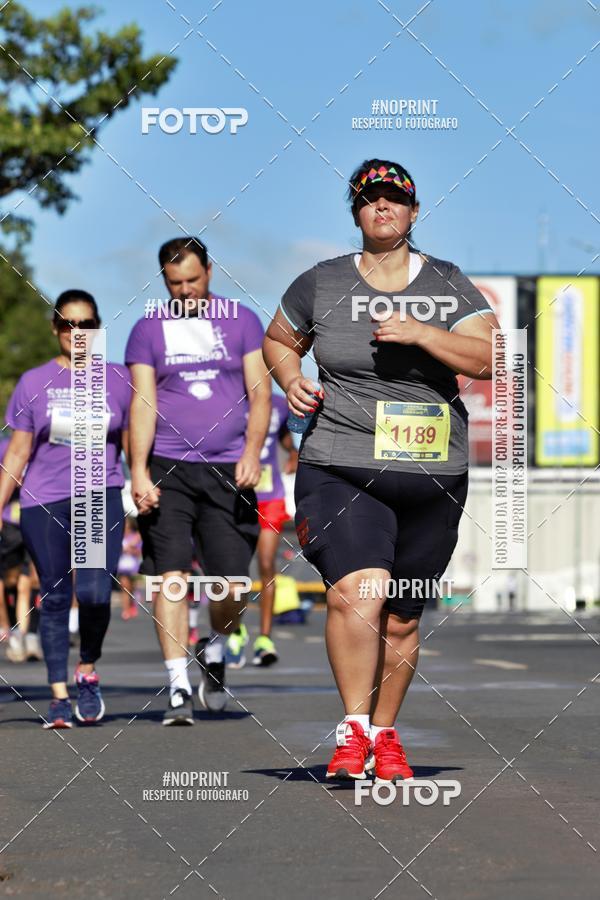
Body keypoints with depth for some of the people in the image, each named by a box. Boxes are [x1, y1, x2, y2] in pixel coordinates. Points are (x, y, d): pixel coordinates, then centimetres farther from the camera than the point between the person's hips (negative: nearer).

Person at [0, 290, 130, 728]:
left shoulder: (118, 380, 7)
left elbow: (133, 445, 11)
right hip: (44, 504, 1)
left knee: (96, 594, -15)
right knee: (54, 599, 2)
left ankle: (88, 672, 10)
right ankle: (59, 696, 8)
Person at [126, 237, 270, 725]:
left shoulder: (241, 320, 9)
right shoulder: (148, 330, 8)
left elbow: (260, 393, 5)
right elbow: (142, 402, 1)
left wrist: (252, 452, -9)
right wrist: (139, 470, -10)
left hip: (228, 469, 0)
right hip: (167, 469, 0)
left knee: (233, 583, -3)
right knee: (170, 575, -11)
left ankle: (215, 653, 27)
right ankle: (179, 686, -9)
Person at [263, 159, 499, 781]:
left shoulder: (448, 285, 6)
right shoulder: (321, 284, 6)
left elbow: (487, 358, -5)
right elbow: (278, 341, 21)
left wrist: (421, 333, -18)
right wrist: (292, 381, 0)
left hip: (432, 479, 2)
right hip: (339, 470, -2)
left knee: (402, 618, 8)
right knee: (357, 590, -24)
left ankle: (384, 735, 26)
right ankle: (354, 730, -13)